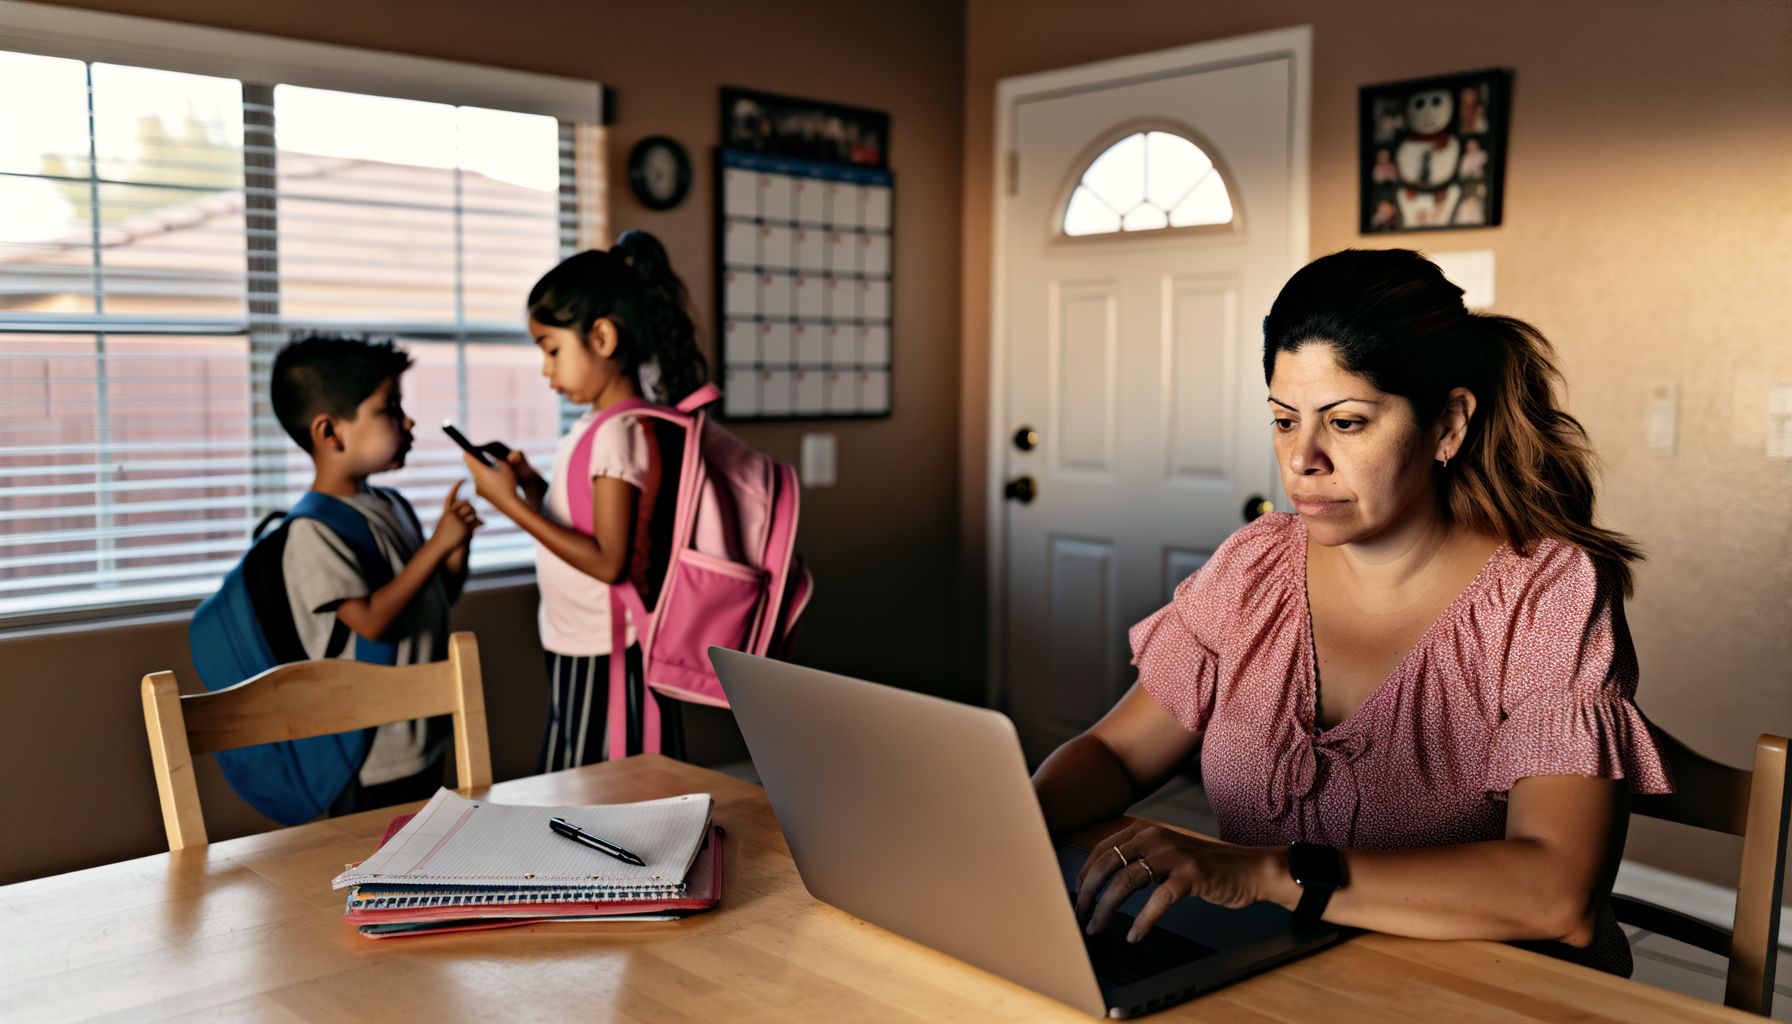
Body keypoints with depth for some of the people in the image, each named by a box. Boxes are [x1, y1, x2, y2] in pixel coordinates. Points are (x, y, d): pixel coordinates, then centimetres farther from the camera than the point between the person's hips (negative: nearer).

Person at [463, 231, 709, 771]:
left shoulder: (620, 431, -19)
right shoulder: (594, 425, 9)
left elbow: (608, 561, -23)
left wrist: (511, 504, -21)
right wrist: (533, 486, 2)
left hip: (607, 659, -9)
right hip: (575, 649, 9)